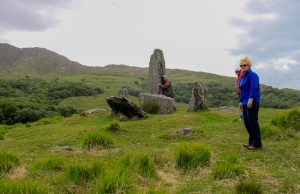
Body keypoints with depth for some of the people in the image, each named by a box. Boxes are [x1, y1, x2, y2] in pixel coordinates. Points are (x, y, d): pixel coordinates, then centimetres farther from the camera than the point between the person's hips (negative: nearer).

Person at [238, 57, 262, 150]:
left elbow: (254, 88, -20)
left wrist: (250, 99, -28)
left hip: (252, 102, -9)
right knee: (247, 122, 12)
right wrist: (241, 101, 20)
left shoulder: (252, 75, -9)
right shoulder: (243, 77, 19)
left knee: (253, 122, -7)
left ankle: (257, 143, 0)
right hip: (245, 103, 9)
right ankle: (251, 141, 22)